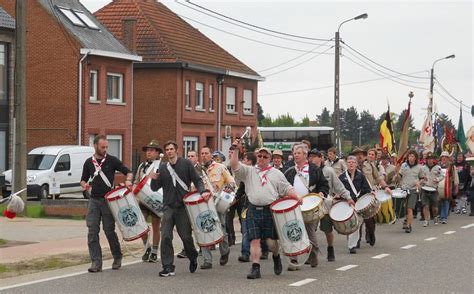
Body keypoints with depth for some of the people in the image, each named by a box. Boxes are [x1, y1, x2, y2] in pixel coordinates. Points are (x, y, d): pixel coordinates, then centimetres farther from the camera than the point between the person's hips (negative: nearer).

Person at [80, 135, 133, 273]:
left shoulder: (112, 160, 1)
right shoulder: (89, 162, 9)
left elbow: (128, 171, 2)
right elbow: (83, 179, 18)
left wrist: (128, 180, -20)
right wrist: (85, 185, -5)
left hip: (108, 199, -3)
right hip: (93, 200, 3)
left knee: (109, 230, 0)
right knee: (92, 231, -5)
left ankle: (117, 257, 21)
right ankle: (96, 262, -3)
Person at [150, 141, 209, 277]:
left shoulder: (186, 164, 2)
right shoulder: (162, 168, 10)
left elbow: (197, 180, 1)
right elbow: (155, 188, 13)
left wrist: (202, 191, -17)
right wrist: (154, 180, -9)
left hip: (183, 206, -2)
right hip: (168, 207, 2)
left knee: (186, 236, 4)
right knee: (165, 237, -9)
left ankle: (193, 258, 31)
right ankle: (168, 267, -5)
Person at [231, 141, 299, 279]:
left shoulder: (276, 173, 14)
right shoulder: (248, 171, 12)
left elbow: (286, 188, 9)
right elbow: (234, 165, 0)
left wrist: (296, 197, -7)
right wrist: (236, 150, -10)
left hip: (270, 210, 0)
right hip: (253, 211, 0)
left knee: (271, 240, 0)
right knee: (254, 240, -6)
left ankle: (276, 256, 31)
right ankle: (255, 268, -5)